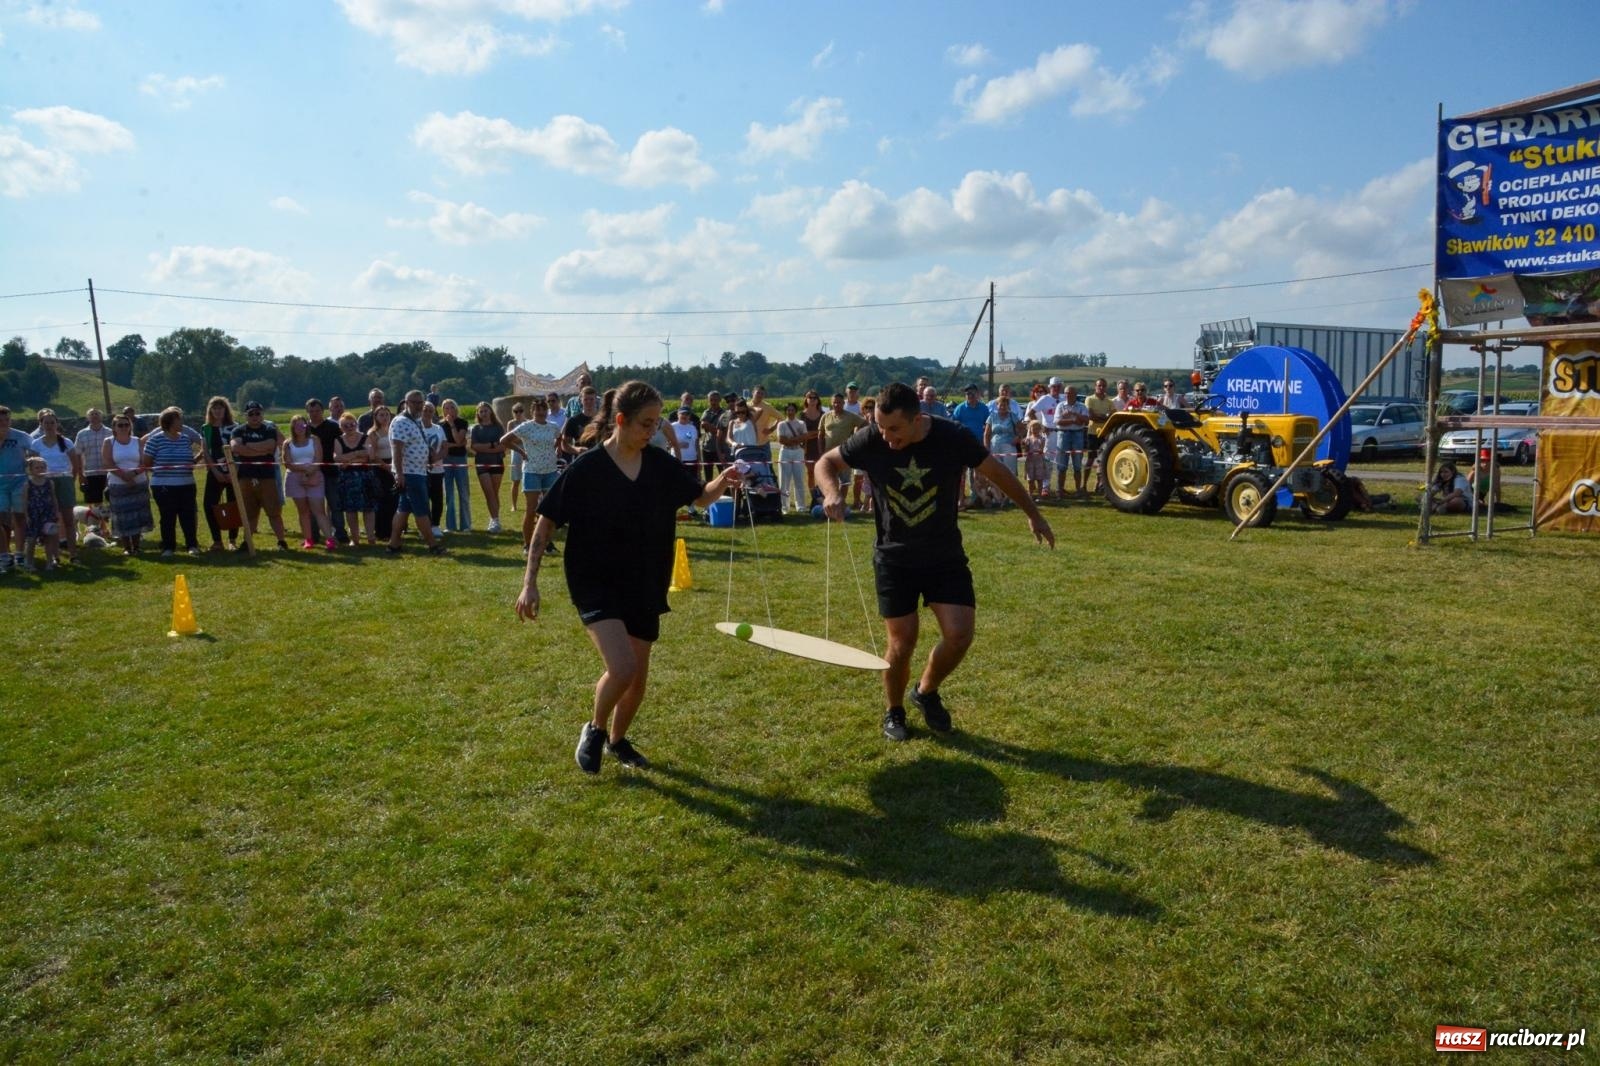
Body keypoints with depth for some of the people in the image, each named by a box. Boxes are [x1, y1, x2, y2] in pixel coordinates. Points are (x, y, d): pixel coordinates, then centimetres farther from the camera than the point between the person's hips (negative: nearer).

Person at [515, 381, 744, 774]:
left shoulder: (660, 464, -2)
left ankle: (617, 739, 39)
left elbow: (702, 498, 9)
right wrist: (529, 583, -11)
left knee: (638, 679, 11)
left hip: (644, 589, 5)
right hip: (596, 585, -5)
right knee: (621, 668, -22)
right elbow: (546, 522, -8)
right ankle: (594, 729, 9)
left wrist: (721, 482, -14)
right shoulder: (586, 468, -14)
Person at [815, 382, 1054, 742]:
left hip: (946, 556, 1)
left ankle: (926, 691, 21)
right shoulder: (871, 439, -15)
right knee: (902, 644, -1)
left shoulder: (953, 438, -16)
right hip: (894, 558, 0)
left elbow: (997, 473, 1)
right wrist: (832, 492, -23)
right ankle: (894, 712, 27)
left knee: (959, 635, -10)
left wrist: (1033, 514, 12)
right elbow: (827, 462, 1)